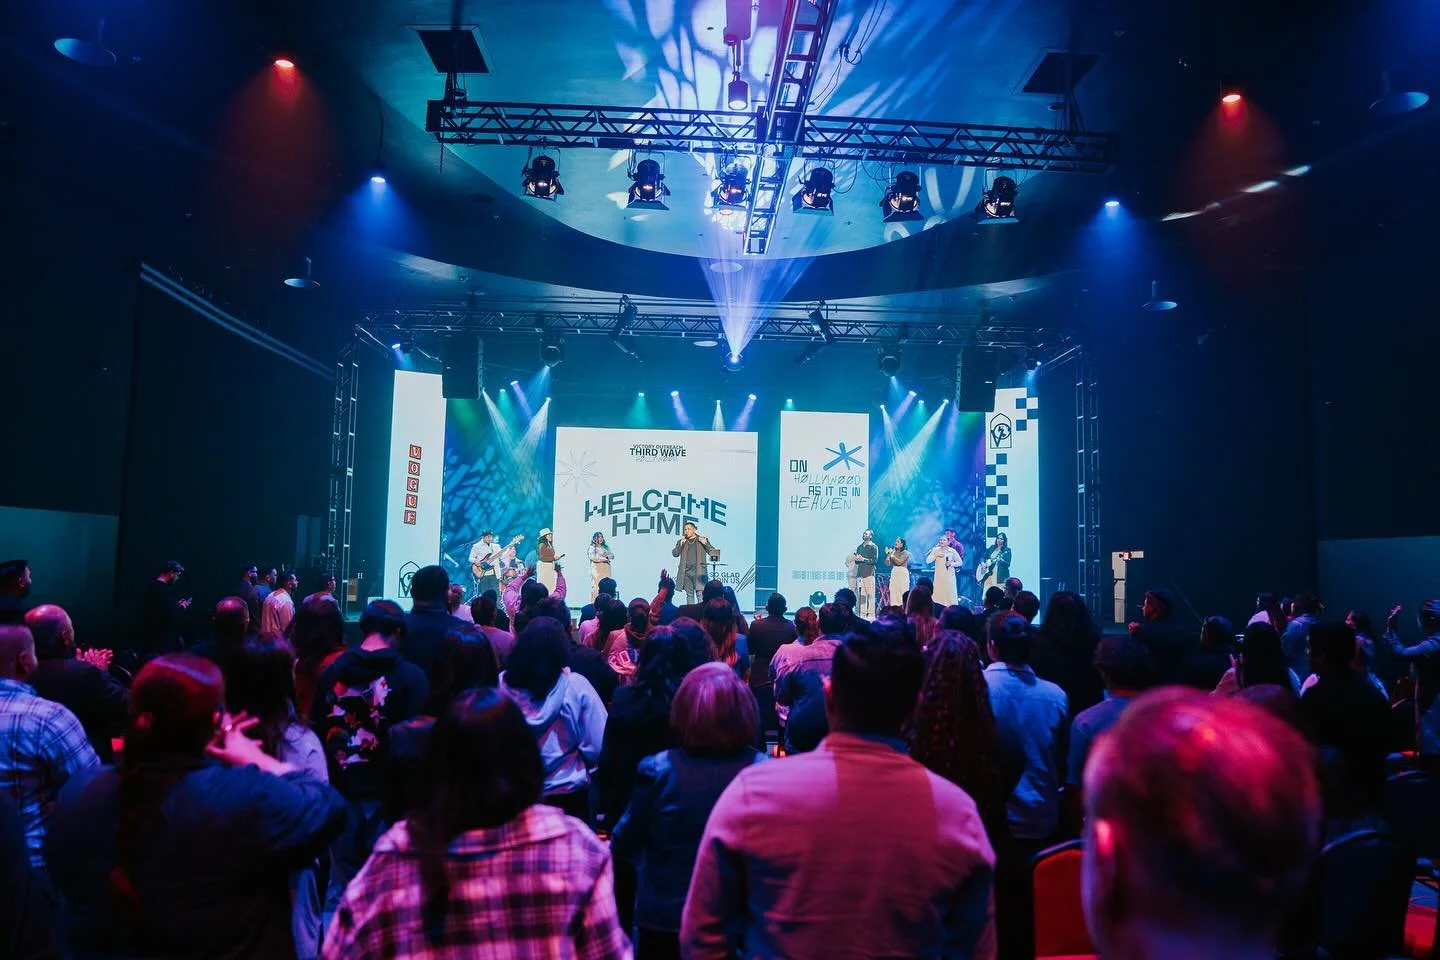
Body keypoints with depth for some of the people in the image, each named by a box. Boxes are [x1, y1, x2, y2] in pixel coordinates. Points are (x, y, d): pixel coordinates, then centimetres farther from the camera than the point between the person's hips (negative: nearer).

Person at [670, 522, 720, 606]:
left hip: (698, 572, -3)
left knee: (700, 594, -10)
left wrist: (705, 543, -14)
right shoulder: (681, 542, 14)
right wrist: (680, 544, -13)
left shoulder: (703, 540, 8)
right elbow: (675, 554, 3)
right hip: (686, 573, 3)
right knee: (689, 595, 6)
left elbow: (713, 552, 3)